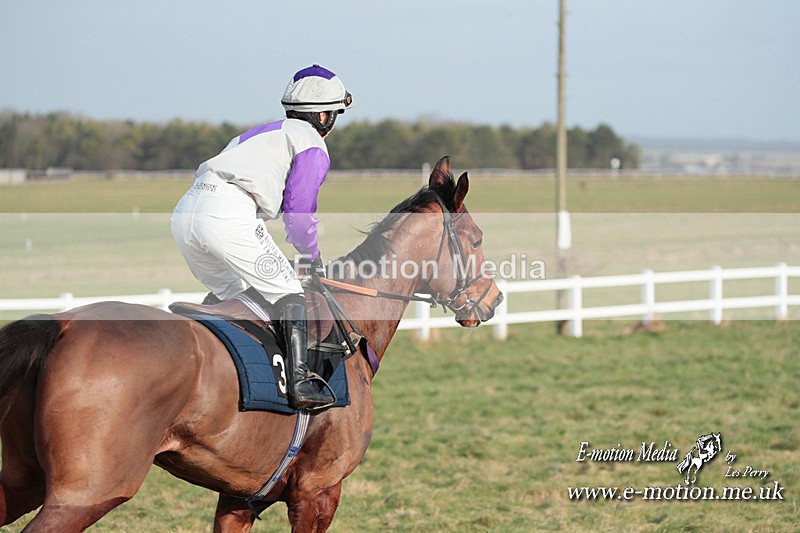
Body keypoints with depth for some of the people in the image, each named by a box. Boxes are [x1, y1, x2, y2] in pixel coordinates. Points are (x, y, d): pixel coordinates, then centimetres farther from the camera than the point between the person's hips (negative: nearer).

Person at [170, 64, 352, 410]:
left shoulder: (267, 133, 35)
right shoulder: (312, 143, 10)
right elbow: (298, 211, 4)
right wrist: (313, 259, 20)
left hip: (185, 212, 8)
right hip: (228, 215, -8)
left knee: (227, 293, 25)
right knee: (288, 293, -1)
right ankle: (300, 380, -13)